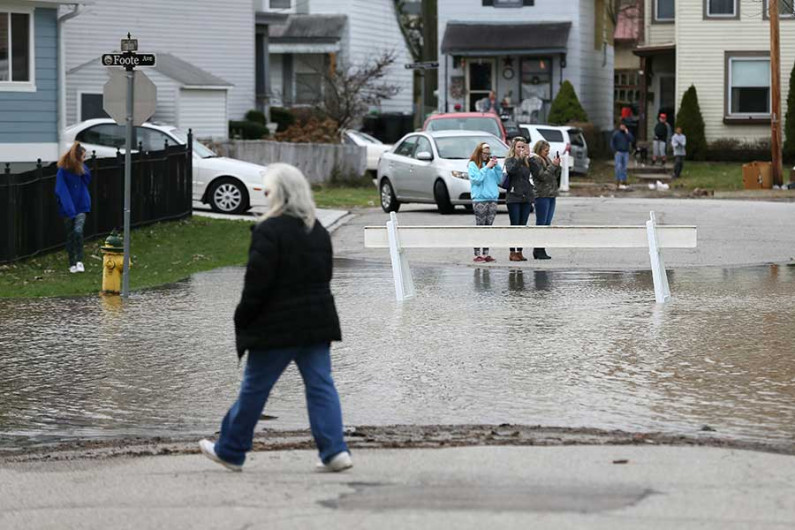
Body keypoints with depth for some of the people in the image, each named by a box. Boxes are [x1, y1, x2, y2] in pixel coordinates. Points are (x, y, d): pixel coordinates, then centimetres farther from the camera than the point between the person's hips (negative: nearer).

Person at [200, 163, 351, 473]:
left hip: (276, 327, -6)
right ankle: (334, 451, -5)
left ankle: (230, 451, 17)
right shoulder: (319, 232, 9)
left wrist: (242, 321, -5)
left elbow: (257, 283, -15)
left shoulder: (269, 232, -15)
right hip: (317, 322, 6)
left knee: (254, 389, 5)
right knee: (320, 386, 5)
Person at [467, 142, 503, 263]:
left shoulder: (490, 164, 15)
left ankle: (486, 254, 10)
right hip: (480, 199, -5)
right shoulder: (473, 165, 1)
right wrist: (487, 167, -11)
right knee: (480, 227, -7)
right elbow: (476, 179, -12)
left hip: (492, 199, 5)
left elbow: (499, 180, 13)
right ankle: (477, 254, -6)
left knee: (488, 227, 6)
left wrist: (497, 167, 1)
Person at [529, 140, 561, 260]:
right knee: (541, 224, -6)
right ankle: (538, 251, -4)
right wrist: (553, 165, -12)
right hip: (542, 196, -8)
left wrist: (557, 165, 2)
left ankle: (539, 250, 10)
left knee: (547, 224, 7)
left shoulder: (546, 160, 17)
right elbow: (542, 176, -15)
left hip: (551, 195, 8)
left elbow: (555, 176, 17)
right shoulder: (534, 161, -7)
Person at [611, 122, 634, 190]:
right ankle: (618, 183, -10)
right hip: (618, 152, -3)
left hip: (626, 153, 3)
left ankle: (623, 182, 10)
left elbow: (632, 140, -7)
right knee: (618, 167, -11)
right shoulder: (615, 134, 1)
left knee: (624, 168, 5)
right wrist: (615, 151, -8)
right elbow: (612, 143, 2)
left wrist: (627, 133, -11)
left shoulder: (628, 133, 9)